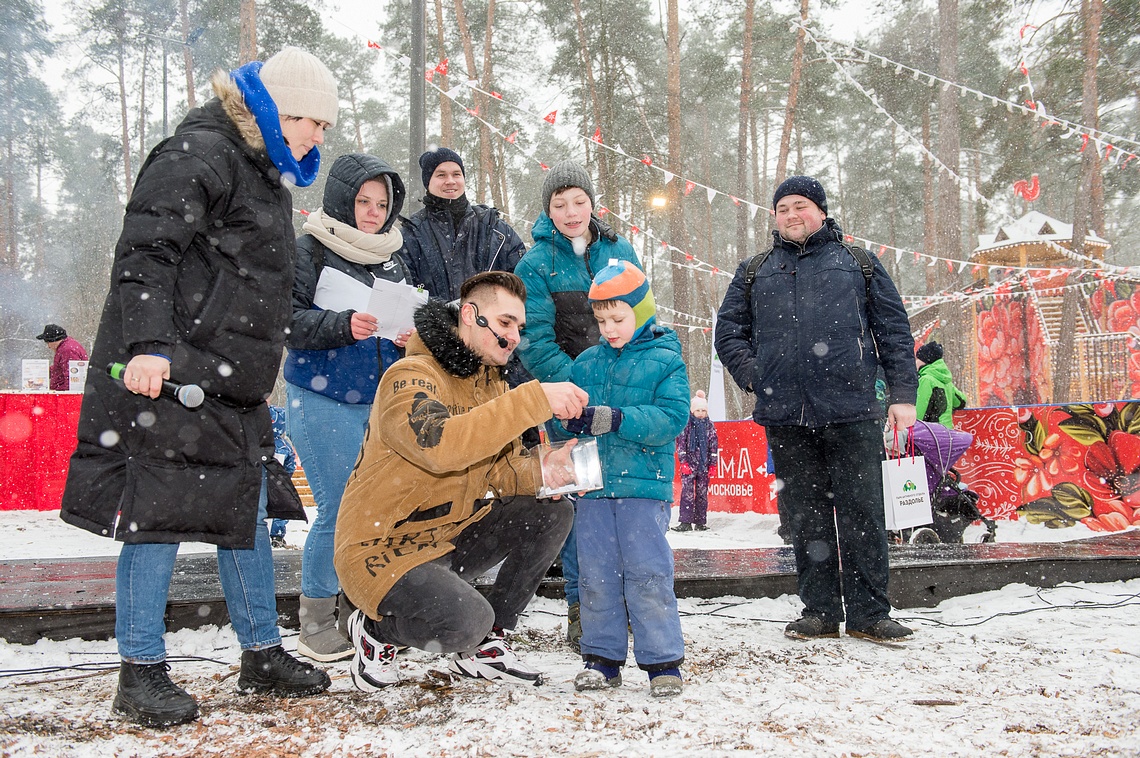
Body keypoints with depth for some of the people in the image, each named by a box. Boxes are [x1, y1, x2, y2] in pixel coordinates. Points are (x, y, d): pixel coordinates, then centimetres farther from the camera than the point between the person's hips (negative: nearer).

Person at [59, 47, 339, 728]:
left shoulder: (267, 175, 21)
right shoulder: (199, 155, -10)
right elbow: (146, 253, -19)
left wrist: (263, 372, 29)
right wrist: (149, 344, -30)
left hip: (234, 387, 10)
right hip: (168, 376, -10)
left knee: (249, 512, 11)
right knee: (162, 516, -4)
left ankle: (262, 654, 22)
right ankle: (142, 670, 7)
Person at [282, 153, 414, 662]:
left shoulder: (394, 258, 16)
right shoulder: (309, 252, -3)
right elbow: (285, 321, -11)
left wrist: (411, 335, 0)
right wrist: (344, 325, -24)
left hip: (384, 404, 6)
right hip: (324, 404, -6)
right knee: (338, 511, -7)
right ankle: (316, 624, 8)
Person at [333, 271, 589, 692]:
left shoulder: (492, 382, 10)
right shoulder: (411, 377, -19)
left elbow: (501, 469, 5)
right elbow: (440, 445, -39)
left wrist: (543, 473, -19)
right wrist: (534, 399, -40)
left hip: (454, 534, 9)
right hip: (385, 546, -8)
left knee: (553, 512, -6)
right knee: (465, 622, -32)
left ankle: (486, 643, 6)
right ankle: (376, 629, 3)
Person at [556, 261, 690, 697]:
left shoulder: (665, 361, -1)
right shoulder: (586, 362, 13)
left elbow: (671, 417, -13)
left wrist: (614, 419, -24)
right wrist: (567, 418, -11)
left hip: (644, 485, -4)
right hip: (592, 485, 5)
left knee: (647, 574, -2)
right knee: (596, 575, 8)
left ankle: (662, 661, 9)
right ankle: (603, 658, 20)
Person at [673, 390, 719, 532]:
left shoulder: (710, 426, 8)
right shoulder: (686, 424, 1)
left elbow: (714, 446, 10)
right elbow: (681, 444, -1)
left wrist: (713, 465, 5)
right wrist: (684, 462, -8)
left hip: (704, 465, 3)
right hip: (689, 464, -3)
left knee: (702, 494, 5)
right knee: (687, 493, -9)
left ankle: (700, 522, 11)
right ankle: (685, 522, -9)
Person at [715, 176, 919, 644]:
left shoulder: (859, 264, 14)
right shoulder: (754, 272, 19)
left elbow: (894, 331, 10)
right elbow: (728, 329, 19)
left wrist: (903, 395, 0)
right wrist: (750, 373, 2)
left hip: (850, 412, -2)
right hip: (785, 416, 2)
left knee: (862, 513, -2)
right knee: (806, 517, 6)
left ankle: (868, 613, 6)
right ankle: (820, 611, 14)